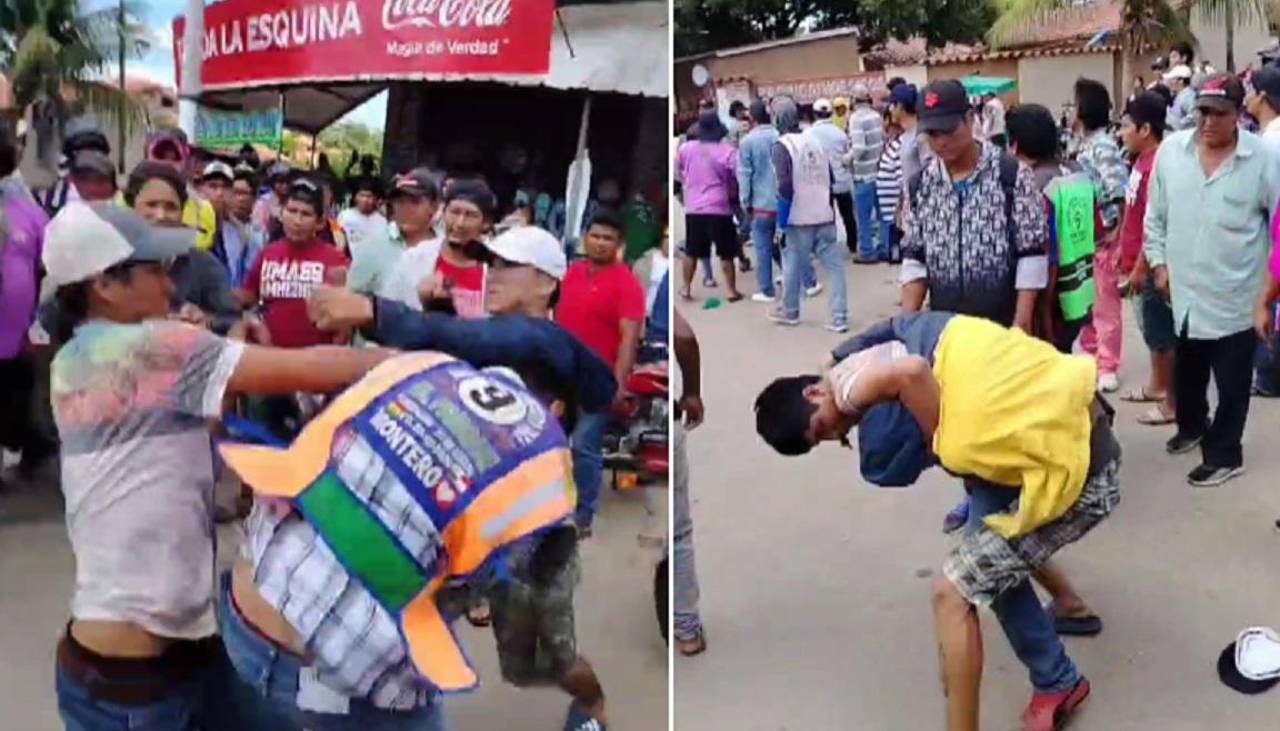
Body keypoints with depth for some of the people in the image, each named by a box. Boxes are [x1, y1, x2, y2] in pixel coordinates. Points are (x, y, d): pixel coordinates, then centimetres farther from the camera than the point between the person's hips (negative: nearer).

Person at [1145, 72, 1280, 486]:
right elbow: (1155, 215, 8)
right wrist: (1158, 263, 4)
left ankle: (1223, 455, 21)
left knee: (1231, 383, 6)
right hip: (1184, 290, 4)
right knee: (1186, 373, 22)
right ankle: (1192, 426, 46)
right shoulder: (1170, 150, -2)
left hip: (1236, 295, -4)